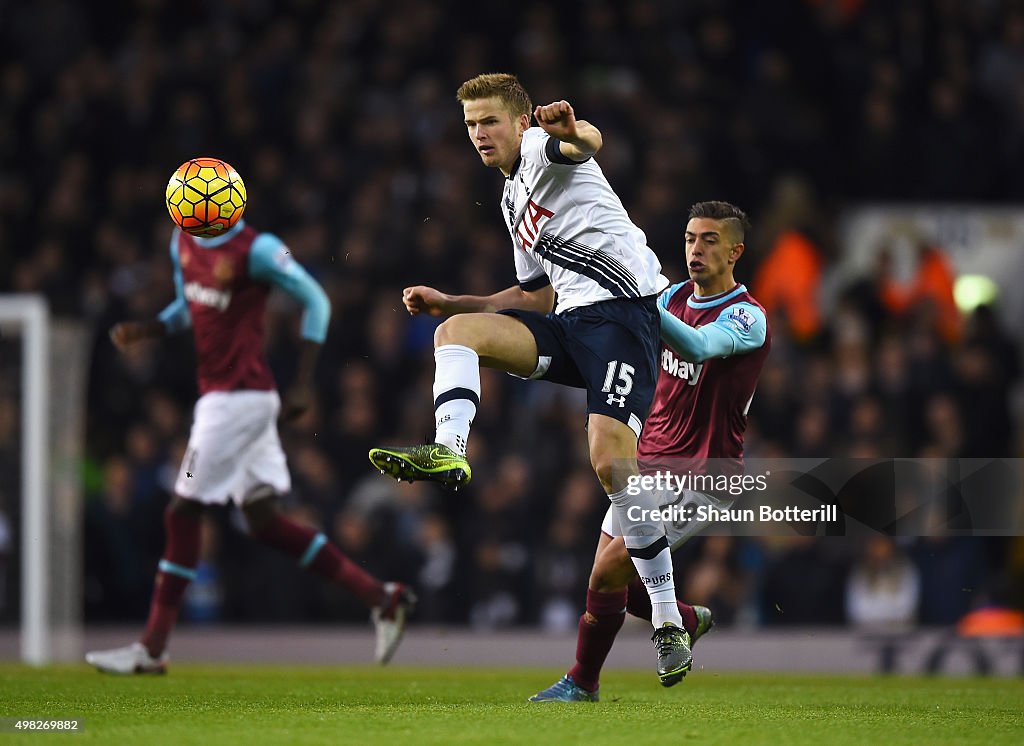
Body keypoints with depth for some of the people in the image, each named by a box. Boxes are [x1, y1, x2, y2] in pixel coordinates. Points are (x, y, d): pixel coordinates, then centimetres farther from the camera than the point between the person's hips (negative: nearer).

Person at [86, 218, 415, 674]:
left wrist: (302, 386, -13)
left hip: (239, 396, -9)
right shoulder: (183, 243, 10)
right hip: (219, 394, 9)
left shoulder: (256, 250, -15)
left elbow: (315, 301, -9)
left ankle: (151, 649, 4)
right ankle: (378, 596, 12)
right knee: (265, 522, 8)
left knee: (183, 514, -4)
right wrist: (145, 329, 5)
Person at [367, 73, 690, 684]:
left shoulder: (541, 148, 1)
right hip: (568, 321, 9)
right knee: (457, 329, -9)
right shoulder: (513, 198, 26)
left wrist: (571, 129, -50)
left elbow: (589, 143, -25)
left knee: (612, 460, -21)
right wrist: (447, 302, 24)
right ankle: (449, 450, -31)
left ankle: (668, 619, -13)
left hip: (622, 312, -9)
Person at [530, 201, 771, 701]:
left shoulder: (747, 317, -15)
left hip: (700, 476, -7)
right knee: (615, 584, 4)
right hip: (648, 464, 7)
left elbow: (698, 345, -35)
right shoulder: (676, 296, 8)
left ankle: (582, 682, 6)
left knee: (609, 574, -13)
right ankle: (690, 621, 33)